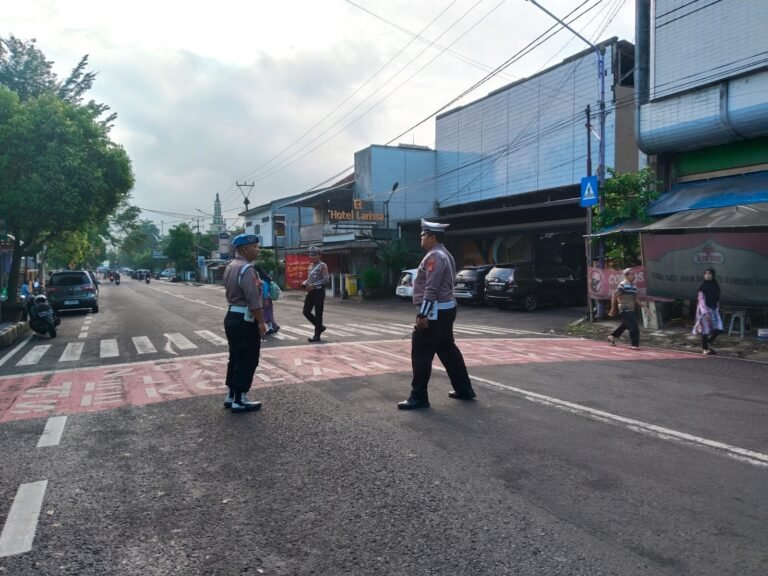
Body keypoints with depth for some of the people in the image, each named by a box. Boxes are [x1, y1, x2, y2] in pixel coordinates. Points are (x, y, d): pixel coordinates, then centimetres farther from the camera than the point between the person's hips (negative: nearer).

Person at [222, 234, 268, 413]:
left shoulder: (230, 266, 13)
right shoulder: (246, 269, -19)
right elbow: (253, 299, -23)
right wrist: (261, 322, -17)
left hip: (232, 317, 10)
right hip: (245, 320, -10)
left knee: (236, 358, 17)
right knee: (246, 361, -1)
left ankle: (231, 396, 25)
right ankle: (240, 401, 6)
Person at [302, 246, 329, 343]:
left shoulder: (322, 266, -8)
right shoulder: (311, 265, 15)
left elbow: (326, 279, -16)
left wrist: (314, 285, -22)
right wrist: (305, 283, 3)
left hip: (319, 292, -8)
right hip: (310, 292, 8)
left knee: (318, 314, -2)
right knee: (306, 311, 7)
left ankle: (317, 336, 6)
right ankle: (320, 327, 24)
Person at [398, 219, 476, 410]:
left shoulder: (435, 256, -16)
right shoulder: (443, 255, 17)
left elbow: (431, 289, -23)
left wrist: (423, 314, -24)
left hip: (435, 311, -11)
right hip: (445, 309, 11)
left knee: (421, 354, -5)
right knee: (448, 350, 17)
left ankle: (418, 398, 0)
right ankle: (464, 390, 24)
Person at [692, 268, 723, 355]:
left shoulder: (716, 286, 6)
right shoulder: (703, 287, -9)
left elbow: (717, 299, 13)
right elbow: (701, 300, -14)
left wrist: (717, 309, 10)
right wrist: (705, 312, -21)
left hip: (714, 309, 6)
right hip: (705, 310, -6)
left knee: (718, 329, -1)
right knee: (706, 329, 0)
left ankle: (707, 342, 21)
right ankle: (705, 348, 13)